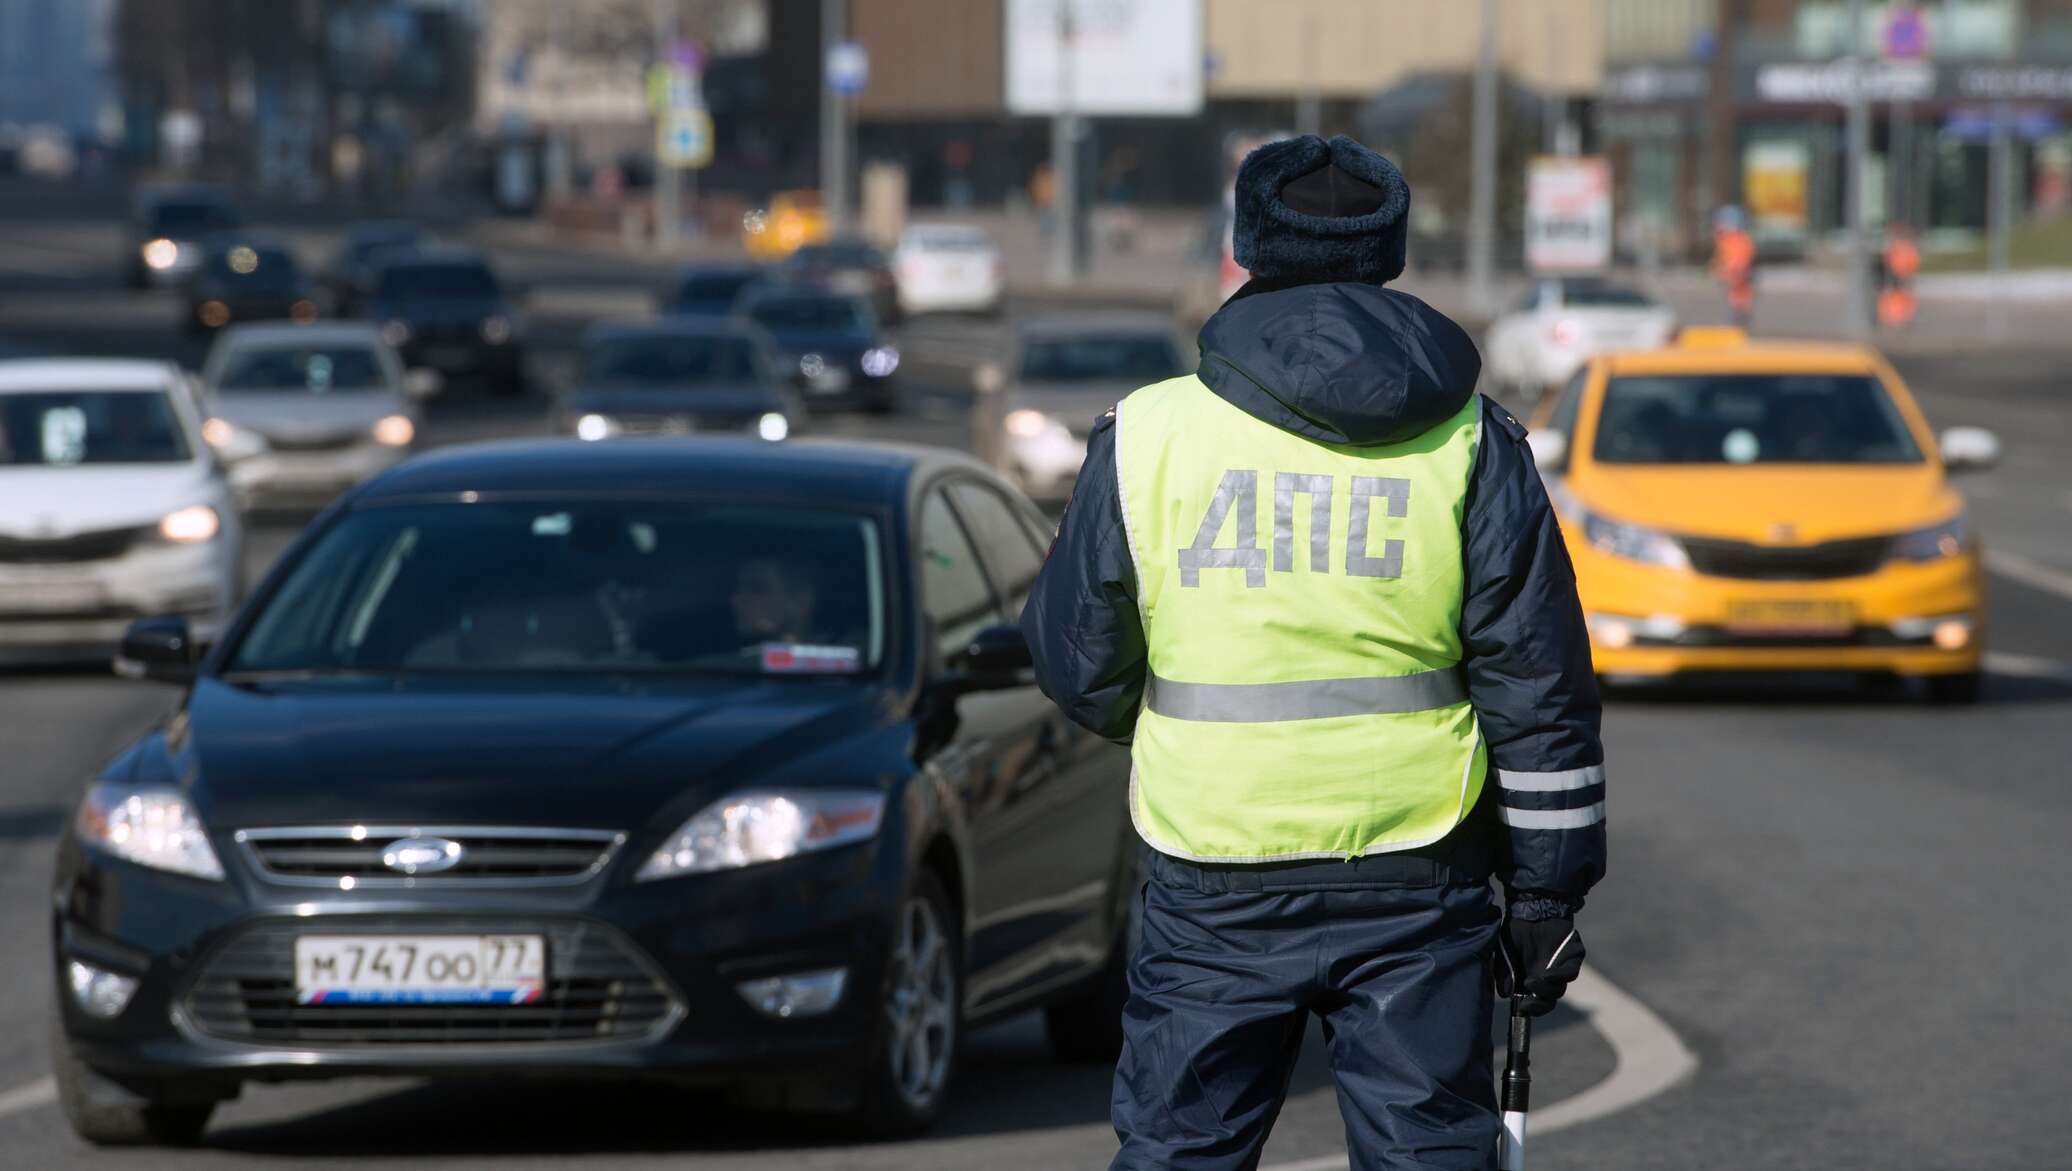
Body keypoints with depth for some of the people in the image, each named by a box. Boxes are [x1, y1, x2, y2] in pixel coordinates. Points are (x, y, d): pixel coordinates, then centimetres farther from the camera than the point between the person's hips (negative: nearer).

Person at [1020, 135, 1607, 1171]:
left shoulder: (1147, 435, -1)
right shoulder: (1468, 440, 1)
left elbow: (1077, 667, 6)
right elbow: (1538, 684, 0)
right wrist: (1547, 887, 6)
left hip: (1213, 890, 0)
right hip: (1416, 888, 0)